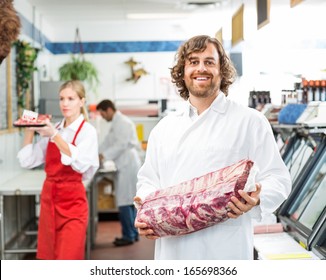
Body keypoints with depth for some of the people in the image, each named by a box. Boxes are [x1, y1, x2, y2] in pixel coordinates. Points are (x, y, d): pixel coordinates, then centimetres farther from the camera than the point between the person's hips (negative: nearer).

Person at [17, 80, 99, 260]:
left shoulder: (87, 131, -7)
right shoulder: (52, 130, 9)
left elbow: (80, 164, -23)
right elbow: (28, 161, 9)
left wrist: (54, 135, -27)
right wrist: (29, 130, -1)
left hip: (72, 202, -6)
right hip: (49, 198, 6)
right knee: (49, 258, 11)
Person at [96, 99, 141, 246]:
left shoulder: (122, 122, -11)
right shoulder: (117, 123, 19)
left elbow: (121, 144, -18)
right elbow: (108, 142, 21)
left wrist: (103, 156, -14)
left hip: (128, 165, -10)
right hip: (126, 165, 10)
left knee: (124, 201, -8)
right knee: (130, 200, 12)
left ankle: (128, 235, -3)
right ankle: (133, 233, 17)